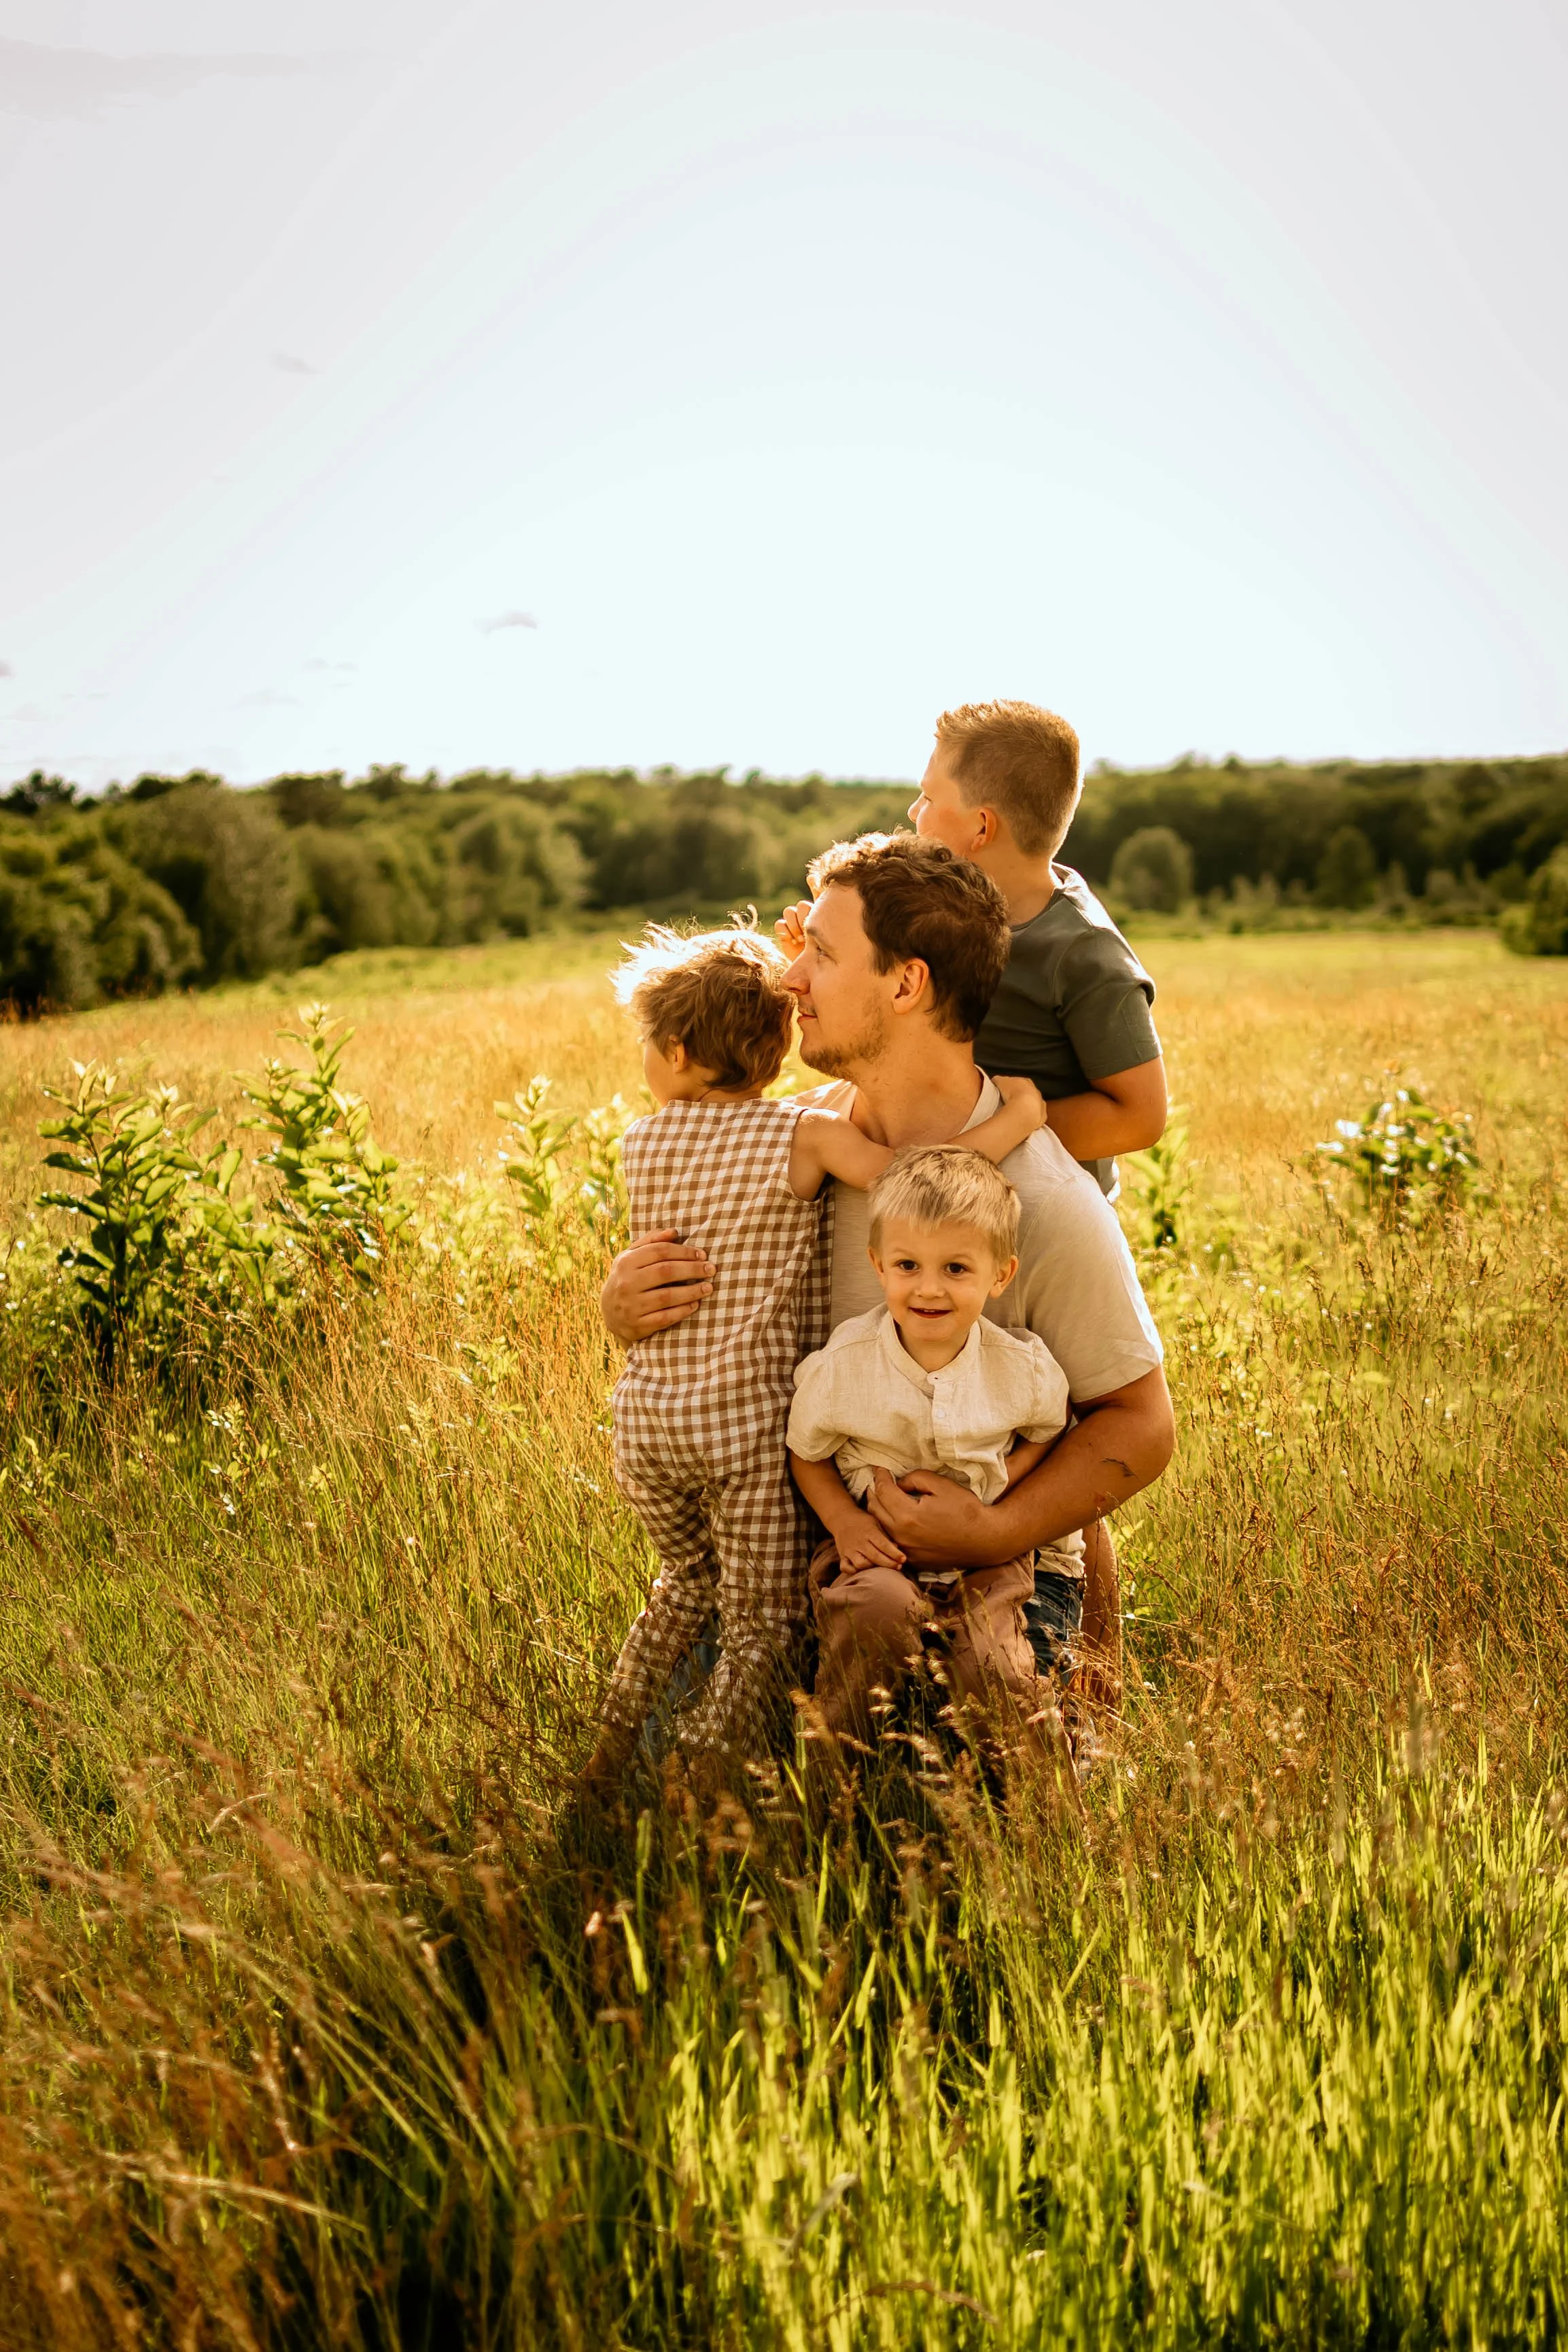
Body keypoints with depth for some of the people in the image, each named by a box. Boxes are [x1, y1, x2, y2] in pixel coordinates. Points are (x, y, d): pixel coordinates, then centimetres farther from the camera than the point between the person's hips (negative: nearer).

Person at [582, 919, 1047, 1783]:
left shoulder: (641, 1144, 4)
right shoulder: (803, 1136, -9)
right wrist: (1014, 1119, -11)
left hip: (645, 1420, 5)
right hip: (748, 1428, -4)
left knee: (688, 1580, 29)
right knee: (760, 1630, 10)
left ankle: (611, 1749, 31)